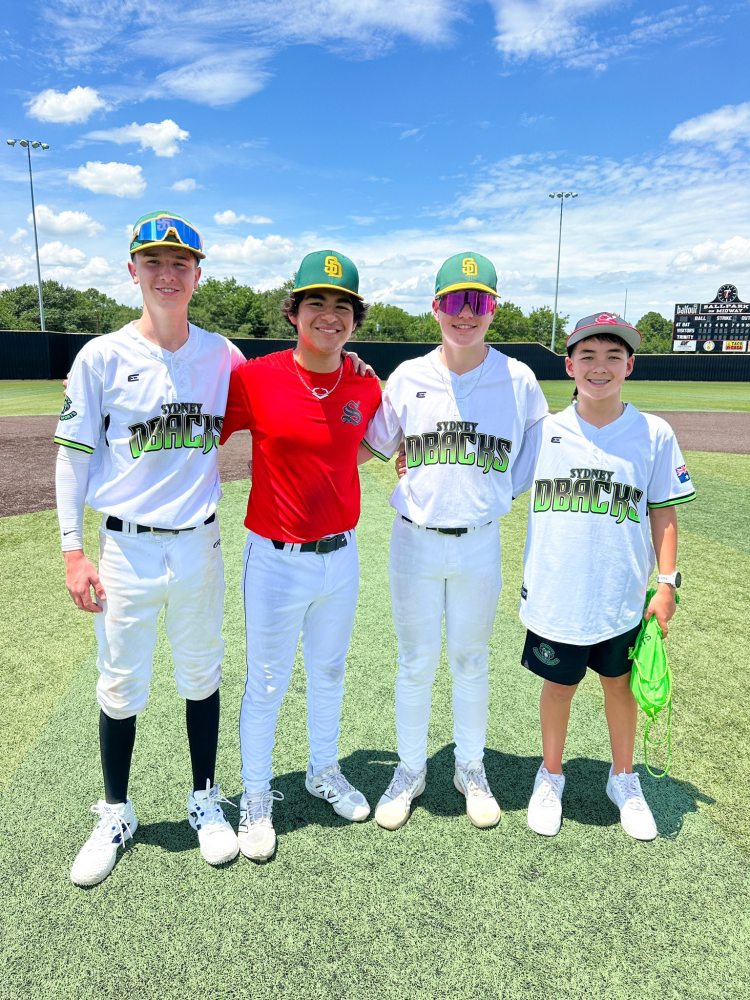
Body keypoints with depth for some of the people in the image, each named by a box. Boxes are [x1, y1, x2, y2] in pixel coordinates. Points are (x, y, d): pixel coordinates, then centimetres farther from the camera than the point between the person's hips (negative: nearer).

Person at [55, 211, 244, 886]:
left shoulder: (222, 355, 3)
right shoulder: (102, 356, -3)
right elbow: (73, 456, 0)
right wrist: (73, 552, -5)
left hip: (199, 546, 2)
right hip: (126, 549, -1)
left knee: (202, 678, 14)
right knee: (121, 688, 10)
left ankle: (205, 802, 35)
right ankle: (115, 815, 33)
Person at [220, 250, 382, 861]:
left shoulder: (366, 388, -1)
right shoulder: (254, 379, -12)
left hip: (342, 556, 4)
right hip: (277, 559, -4)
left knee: (329, 673, 21)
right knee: (267, 684, 10)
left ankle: (325, 772, 45)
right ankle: (257, 796, 34)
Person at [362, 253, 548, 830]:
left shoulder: (518, 380, -3)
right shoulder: (408, 377, -1)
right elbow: (371, 450, 7)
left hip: (479, 544, 0)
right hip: (415, 542, 0)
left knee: (471, 662, 16)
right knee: (415, 664, 13)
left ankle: (471, 768, 37)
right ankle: (411, 771, 33)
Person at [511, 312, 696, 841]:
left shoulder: (655, 434, -3)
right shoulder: (544, 431, -3)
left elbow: (663, 514, 2)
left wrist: (668, 583, -1)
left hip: (622, 598, 1)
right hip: (555, 595, 0)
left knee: (620, 683, 18)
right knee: (558, 683, 15)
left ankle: (624, 777, 42)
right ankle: (551, 775, 39)